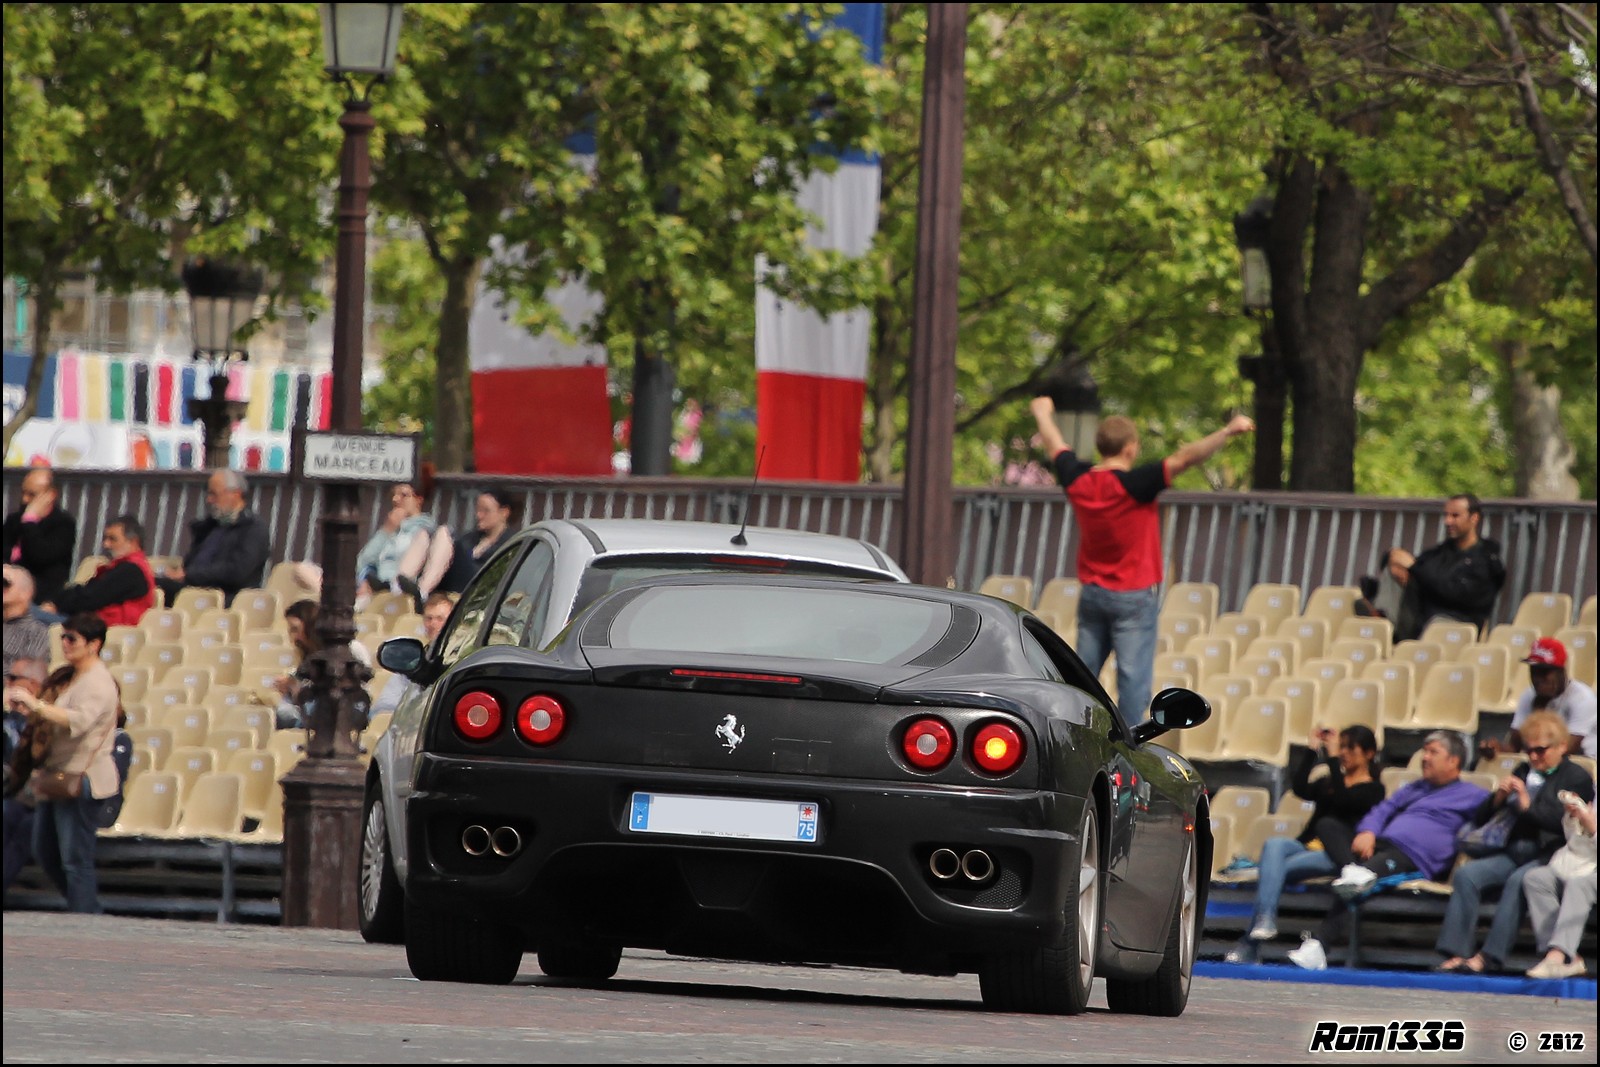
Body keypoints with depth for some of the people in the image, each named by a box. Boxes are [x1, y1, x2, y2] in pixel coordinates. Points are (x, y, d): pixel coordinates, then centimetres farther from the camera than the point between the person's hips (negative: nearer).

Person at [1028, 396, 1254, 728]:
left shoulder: (1077, 480, -2)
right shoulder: (1133, 485, -20)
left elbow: (1055, 447, 18)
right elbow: (1184, 459, -27)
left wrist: (1043, 414, 37)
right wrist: (1228, 432, -29)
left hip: (1092, 593, 6)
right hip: (1134, 597, -6)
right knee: (1133, 678, -5)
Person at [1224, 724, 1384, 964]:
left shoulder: (1373, 789, 8)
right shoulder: (1329, 781, 28)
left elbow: (1341, 799, -12)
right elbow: (1300, 788, 7)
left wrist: (1333, 763, -4)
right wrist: (1312, 750, 7)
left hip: (1333, 855, -5)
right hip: (1307, 846, 5)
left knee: (1279, 867, -30)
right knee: (1273, 845, -30)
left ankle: (1247, 947, -35)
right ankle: (1265, 919, -47)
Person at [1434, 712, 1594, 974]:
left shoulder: (1576, 778, 6)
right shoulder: (1522, 773, 22)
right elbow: (1479, 819, 20)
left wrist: (1528, 806, -14)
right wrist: (1498, 798, 0)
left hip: (1549, 856, -6)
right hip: (1514, 852, 6)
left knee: (1518, 880, -36)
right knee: (1466, 874, -20)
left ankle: (1490, 956, -37)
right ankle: (1456, 953, -27)